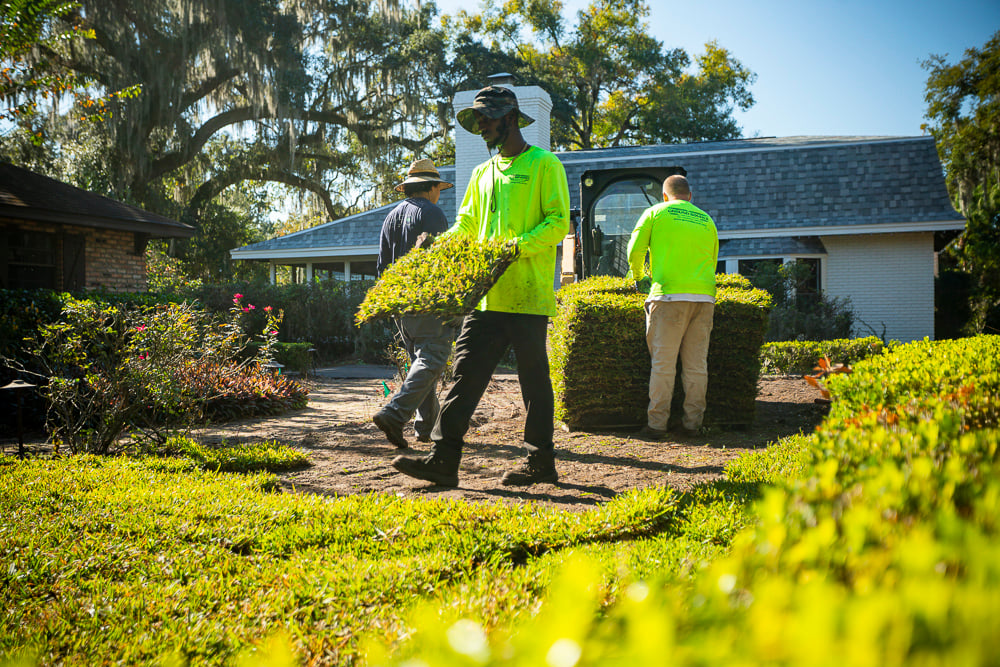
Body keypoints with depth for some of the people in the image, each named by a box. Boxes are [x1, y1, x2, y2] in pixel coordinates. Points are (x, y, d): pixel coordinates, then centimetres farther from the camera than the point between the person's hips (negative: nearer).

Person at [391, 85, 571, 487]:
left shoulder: (544, 164, -1)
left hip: (529, 296, -6)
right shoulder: (482, 173, 21)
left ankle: (541, 461, 14)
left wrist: (517, 245, -21)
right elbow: (466, 224, 21)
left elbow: (559, 222, -9)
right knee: (466, 372, 0)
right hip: (488, 295, 6)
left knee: (533, 378, 2)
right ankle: (443, 460, 0)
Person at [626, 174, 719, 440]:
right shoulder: (707, 221, 20)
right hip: (704, 297, 4)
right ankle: (692, 423, 11)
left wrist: (639, 278, 22)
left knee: (663, 363, -2)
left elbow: (635, 250, 5)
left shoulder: (656, 212, 9)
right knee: (697, 364, 7)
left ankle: (656, 424, -1)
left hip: (669, 295, -4)